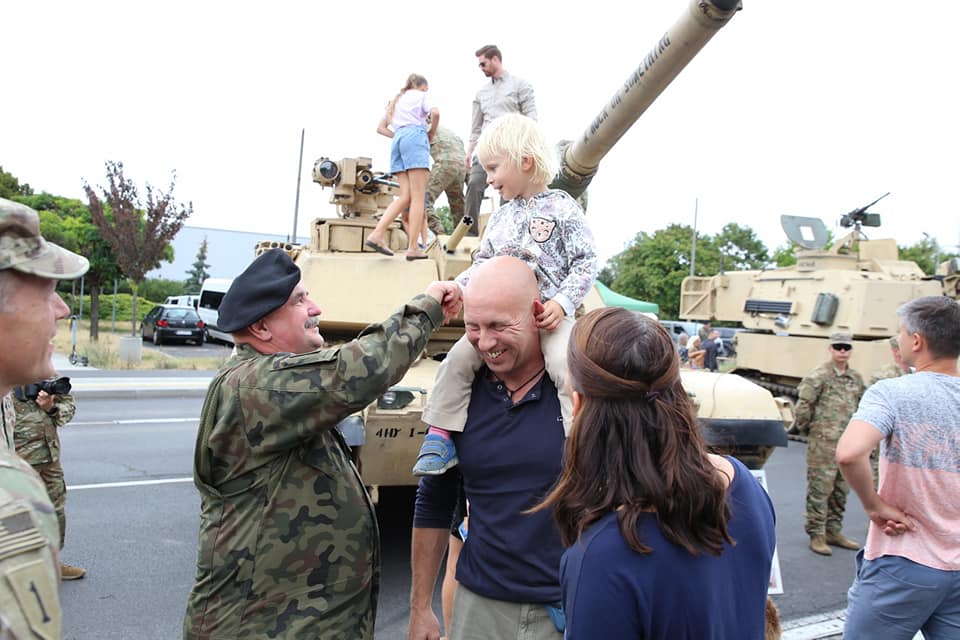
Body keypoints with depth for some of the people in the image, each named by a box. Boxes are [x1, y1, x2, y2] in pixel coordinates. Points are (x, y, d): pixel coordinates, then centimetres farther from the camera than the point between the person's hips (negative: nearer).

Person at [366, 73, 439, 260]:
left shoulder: (396, 100, 32)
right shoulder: (421, 95, 14)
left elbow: (381, 128, 27)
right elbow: (435, 113, -6)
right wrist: (431, 134, 8)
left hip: (398, 140, 6)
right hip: (415, 135, -6)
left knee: (405, 197, 2)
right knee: (418, 197, -11)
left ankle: (376, 234, -14)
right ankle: (413, 248, -19)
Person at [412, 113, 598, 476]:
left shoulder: (562, 208, -2)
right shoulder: (501, 218, 17)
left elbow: (586, 261, -5)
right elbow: (482, 263, 23)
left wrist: (562, 302, -18)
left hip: (550, 313, -5)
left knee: (566, 367, -28)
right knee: (458, 359, -11)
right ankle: (440, 438, -3)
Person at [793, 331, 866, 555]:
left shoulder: (856, 379, 11)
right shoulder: (818, 376, -10)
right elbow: (803, 406, -10)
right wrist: (806, 428, 0)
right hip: (824, 443, -7)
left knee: (841, 490, 14)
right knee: (820, 489, -2)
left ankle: (833, 531, 27)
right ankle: (816, 534, 7)